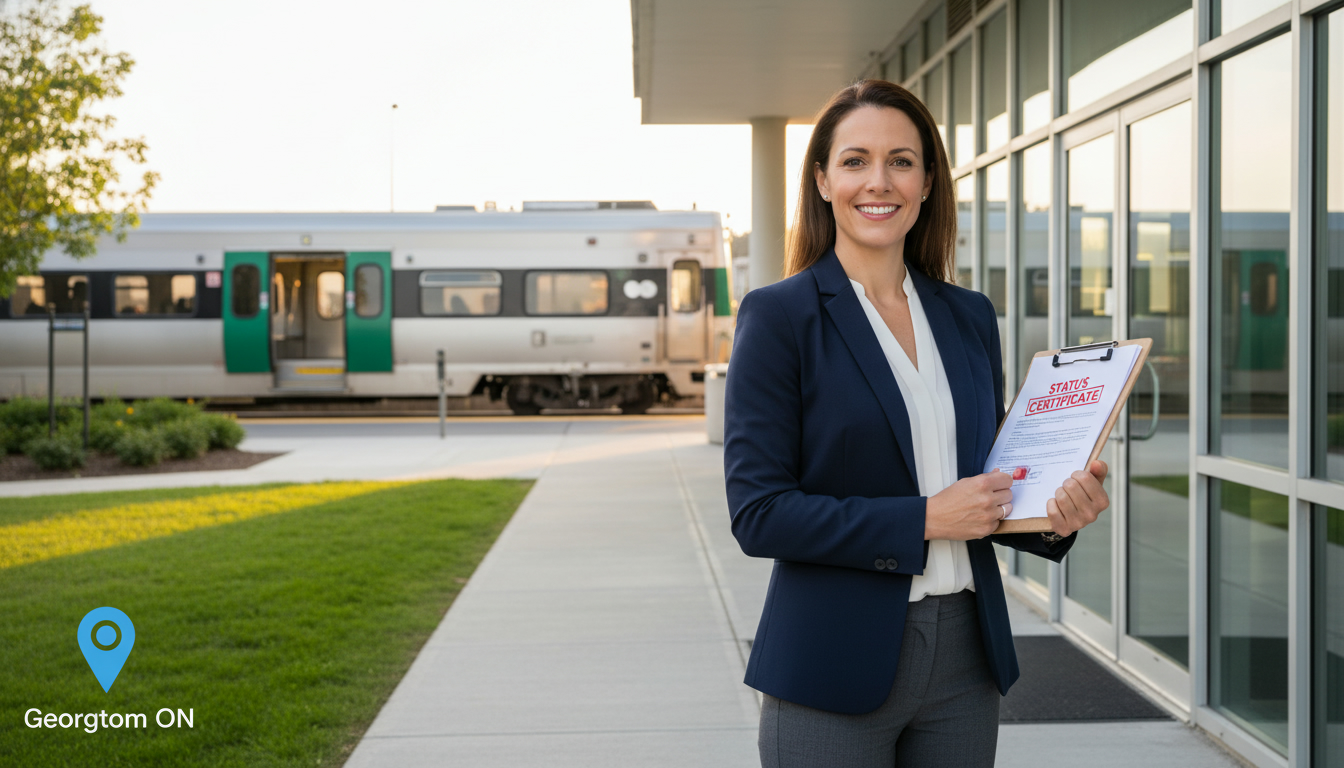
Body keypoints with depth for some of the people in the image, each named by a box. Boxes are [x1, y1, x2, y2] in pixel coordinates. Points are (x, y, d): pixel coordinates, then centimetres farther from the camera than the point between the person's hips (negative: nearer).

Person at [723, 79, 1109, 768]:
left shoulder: (970, 317, 8)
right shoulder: (778, 316, -8)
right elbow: (758, 512, -14)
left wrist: (1055, 518, -5)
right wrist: (925, 519, -18)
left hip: (966, 659, 5)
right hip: (835, 667, -5)